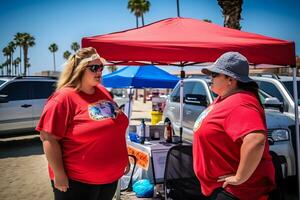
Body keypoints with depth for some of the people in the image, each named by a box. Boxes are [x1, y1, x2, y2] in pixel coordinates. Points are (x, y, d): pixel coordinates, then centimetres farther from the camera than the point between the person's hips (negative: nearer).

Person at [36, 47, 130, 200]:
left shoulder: (103, 92, 6)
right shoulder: (63, 98, -16)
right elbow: (48, 138, -18)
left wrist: (124, 157, 15)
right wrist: (59, 174, -19)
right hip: (77, 181, -7)